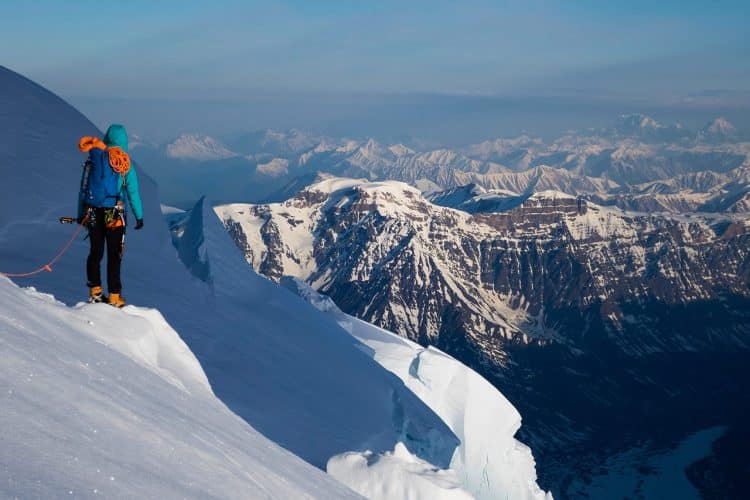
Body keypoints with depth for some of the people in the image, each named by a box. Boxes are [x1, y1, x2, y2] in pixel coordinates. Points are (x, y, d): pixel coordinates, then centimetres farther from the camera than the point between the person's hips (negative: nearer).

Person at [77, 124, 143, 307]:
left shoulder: (93, 158, 3)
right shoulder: (125, 163, -6)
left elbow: (83, 187, 6)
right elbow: (133, 192, -5)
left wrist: (81, 214, 13)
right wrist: (139, 216, 4)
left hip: (92, 213, 3)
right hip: (114, 214, -3)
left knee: (95, 252, 14)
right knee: (114, 255, 3)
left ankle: (95, 291, 16)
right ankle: (114, 297, 4)